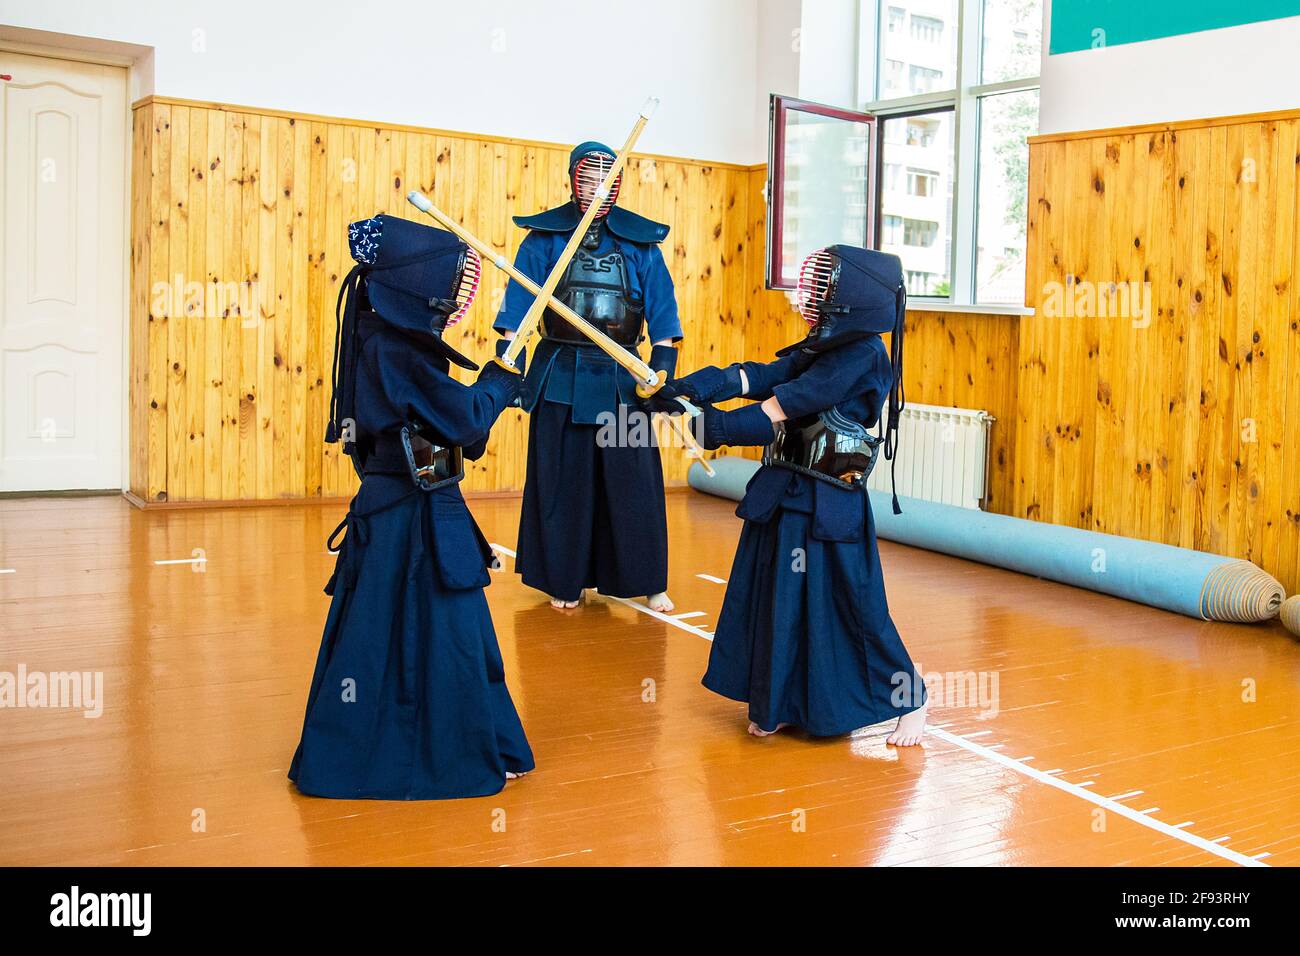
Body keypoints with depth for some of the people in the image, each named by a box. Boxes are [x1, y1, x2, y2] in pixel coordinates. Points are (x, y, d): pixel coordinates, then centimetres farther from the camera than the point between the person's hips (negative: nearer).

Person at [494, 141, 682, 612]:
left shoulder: (640, 241, 3)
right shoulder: (545, 237, 2)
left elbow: (661, 309, 2)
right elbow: (517, 301, -2)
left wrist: (662, 364, -6)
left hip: (621, 378, 0)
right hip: (560, 378, 0)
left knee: (632, 482, 3)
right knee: (563, 484, 7)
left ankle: (648, 582, 16)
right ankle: (565, 580, 21)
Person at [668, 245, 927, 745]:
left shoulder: (862, 355, -16)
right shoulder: (822, 349, 11)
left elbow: (788, 402, -23)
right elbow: (764, 376, -2)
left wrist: (721, 427, -27)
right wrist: (704, 384, -17)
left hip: (826, 505, -9)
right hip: (786, 493, 9)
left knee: (852, 605, 1)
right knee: (775, 598, 12)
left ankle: (909, 701, 20)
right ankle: (780, 706, 26)